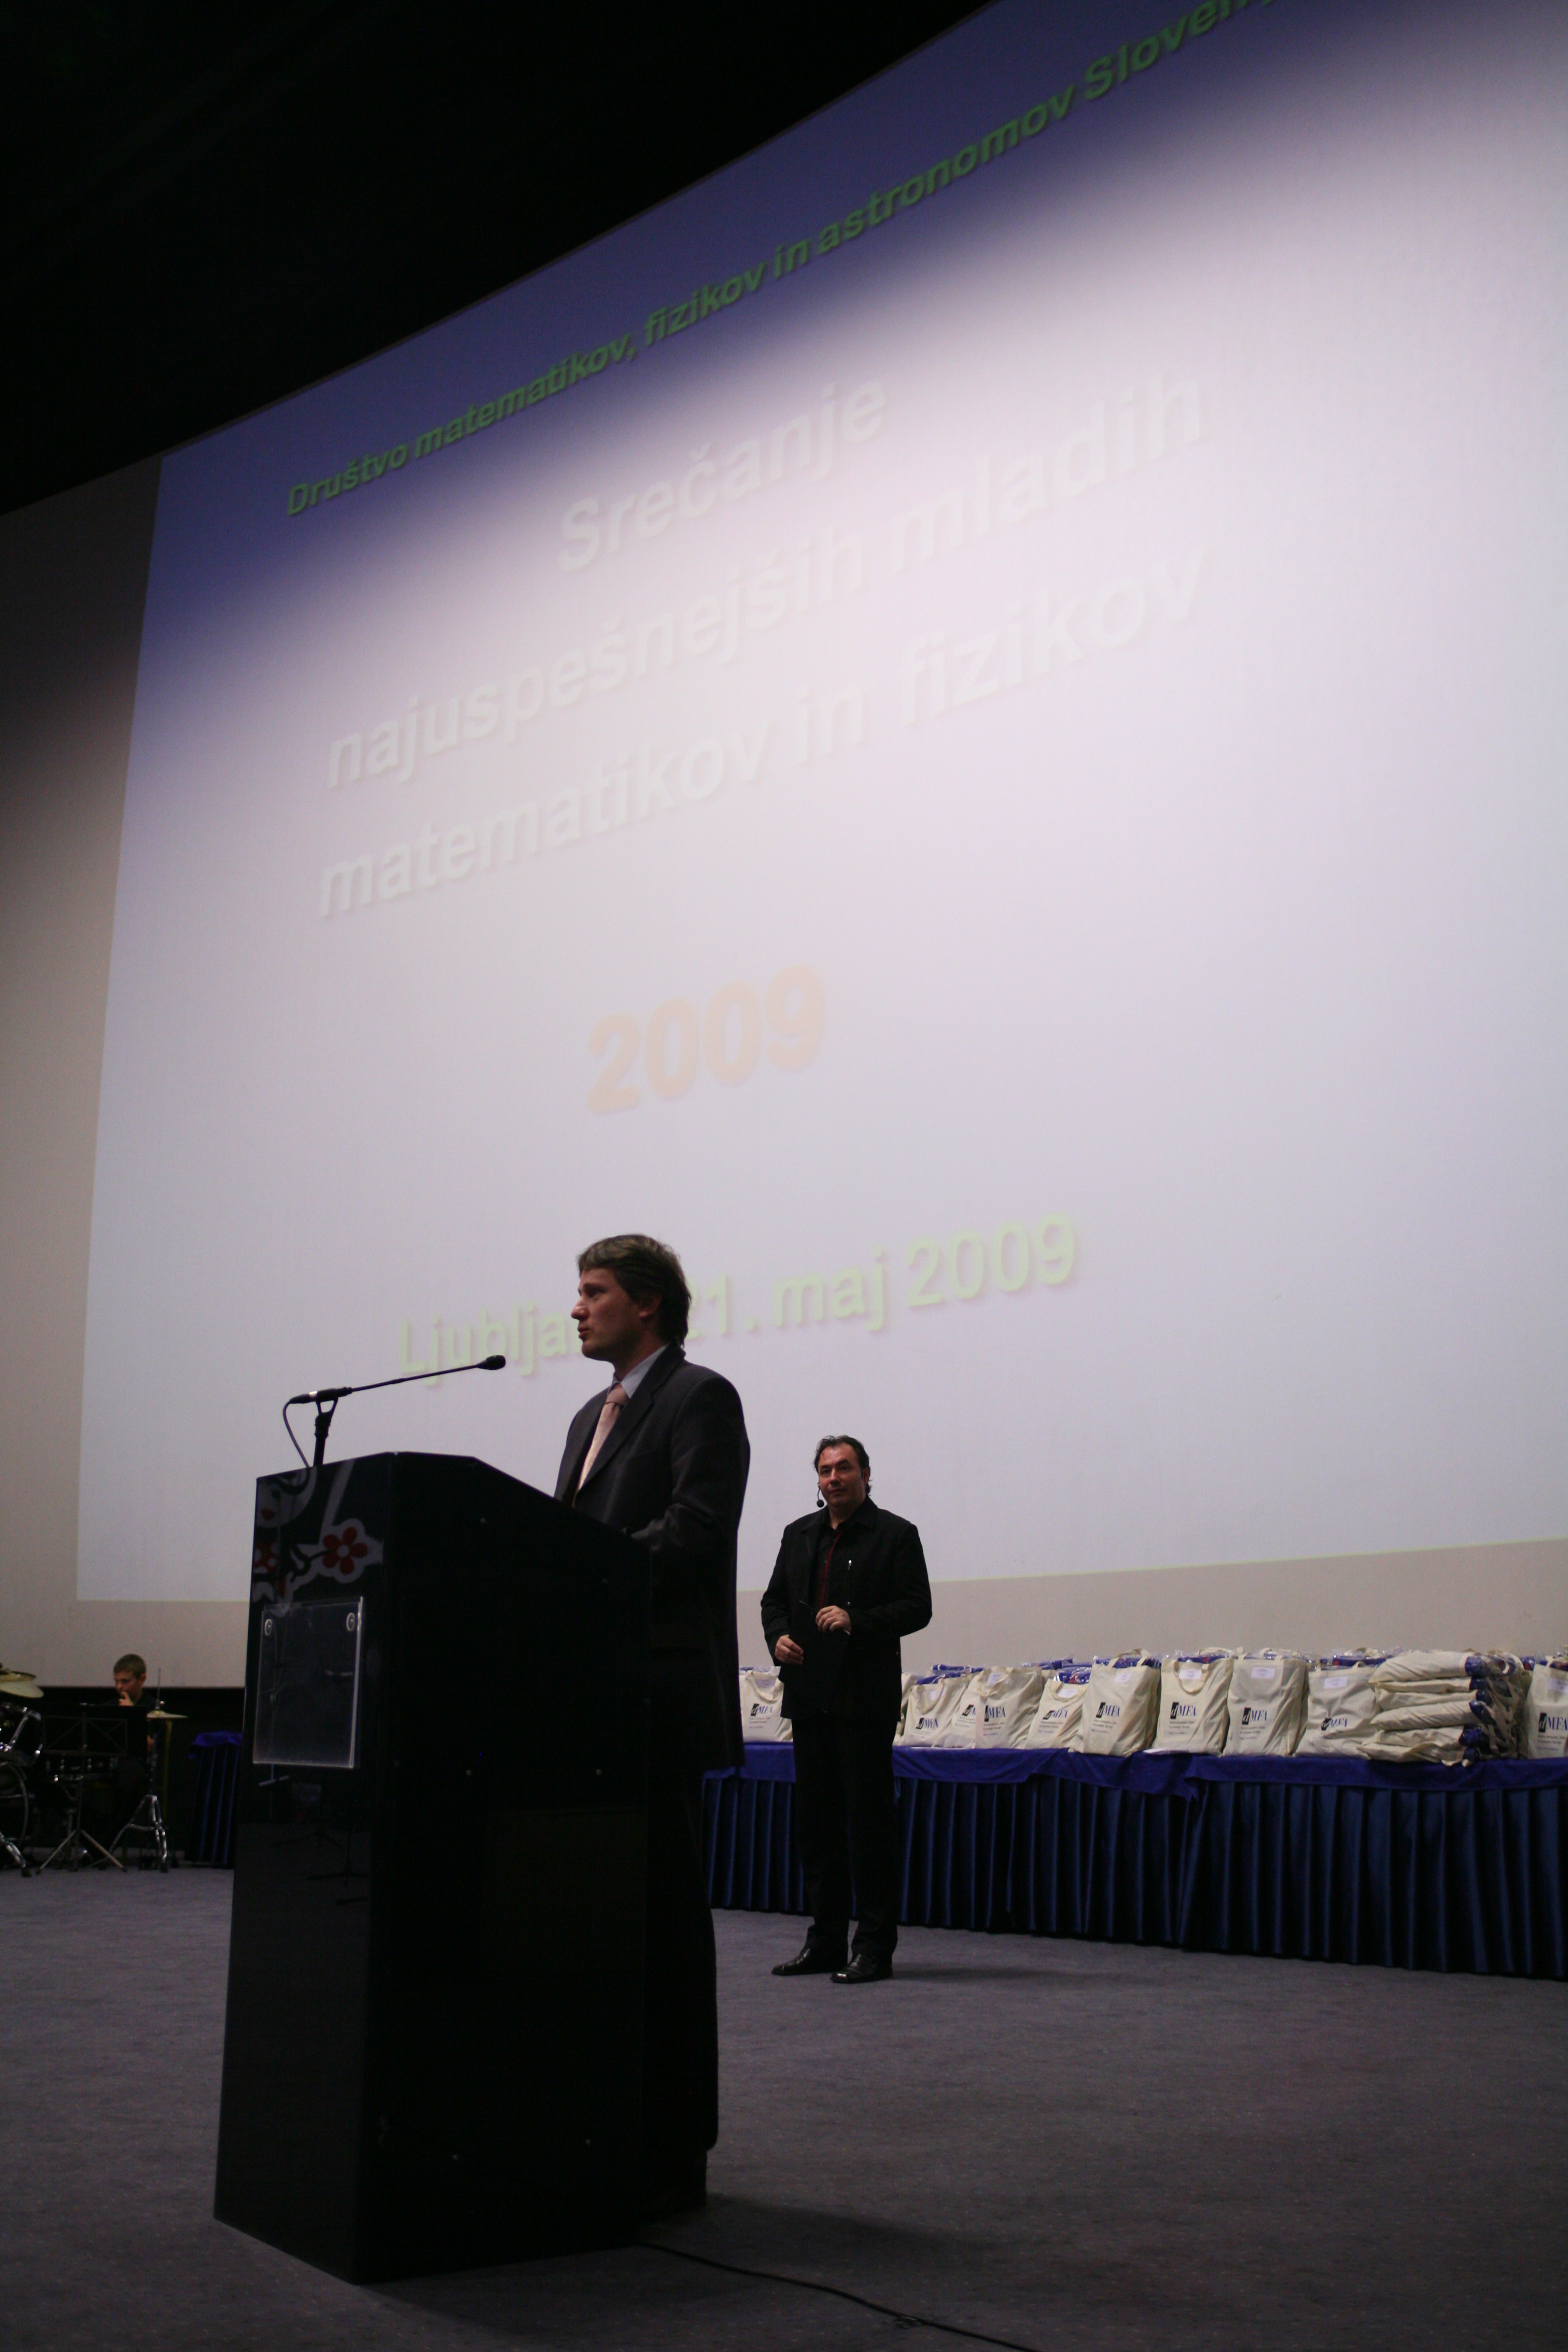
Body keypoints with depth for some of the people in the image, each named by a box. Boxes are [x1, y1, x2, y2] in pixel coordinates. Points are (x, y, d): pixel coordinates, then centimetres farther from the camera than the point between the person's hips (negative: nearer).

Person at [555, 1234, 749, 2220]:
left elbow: (693, 1530, -18)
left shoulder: (700, 1399, -5)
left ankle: (674, 2151, 5)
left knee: (665, 1918, -3)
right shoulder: (592, 1417, 22)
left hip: (659, 1703, -9)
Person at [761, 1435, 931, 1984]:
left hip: (864, 1697, -6)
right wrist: (778, 1635, -1)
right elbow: (774, 1598, 20)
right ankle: (826, 1940, 18)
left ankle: (874, 1946, 3)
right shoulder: (798, 1535, 15)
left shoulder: (895, 1535, -1)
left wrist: (857, 1621, -19)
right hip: (809, 1695, 6)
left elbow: (917, 1607, -7)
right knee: (815, 1817, 9)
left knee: (869, 1819, -4)